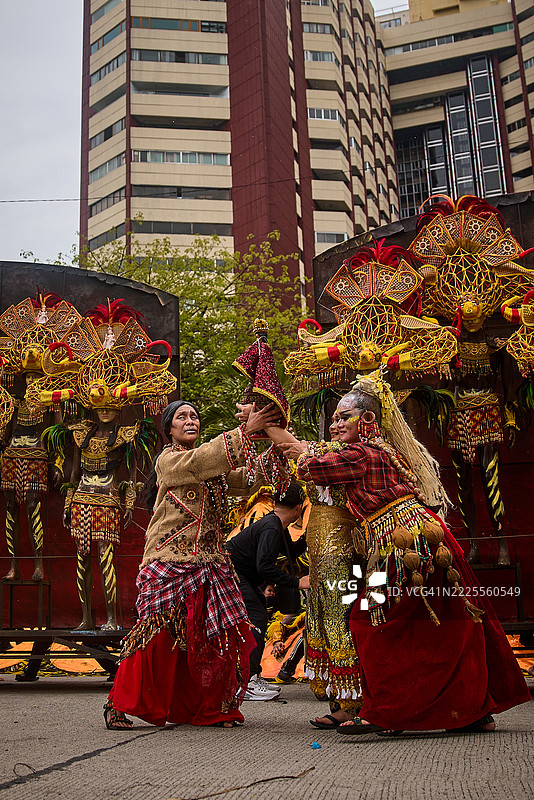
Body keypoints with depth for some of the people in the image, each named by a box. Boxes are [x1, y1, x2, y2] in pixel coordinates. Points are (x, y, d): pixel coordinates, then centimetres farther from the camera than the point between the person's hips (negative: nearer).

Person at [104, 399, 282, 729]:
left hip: (209, 561, 6)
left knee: (213, 634, -1)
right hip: (170, 562, -6)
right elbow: (198, 461, -20)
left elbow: (245, 480, 10)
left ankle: (213, 709, 14)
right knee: (160, 634, -7)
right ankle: (120, 705, 10)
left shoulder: (213, 465, 18)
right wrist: (245, 431, -25)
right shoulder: (169, 460, -2)